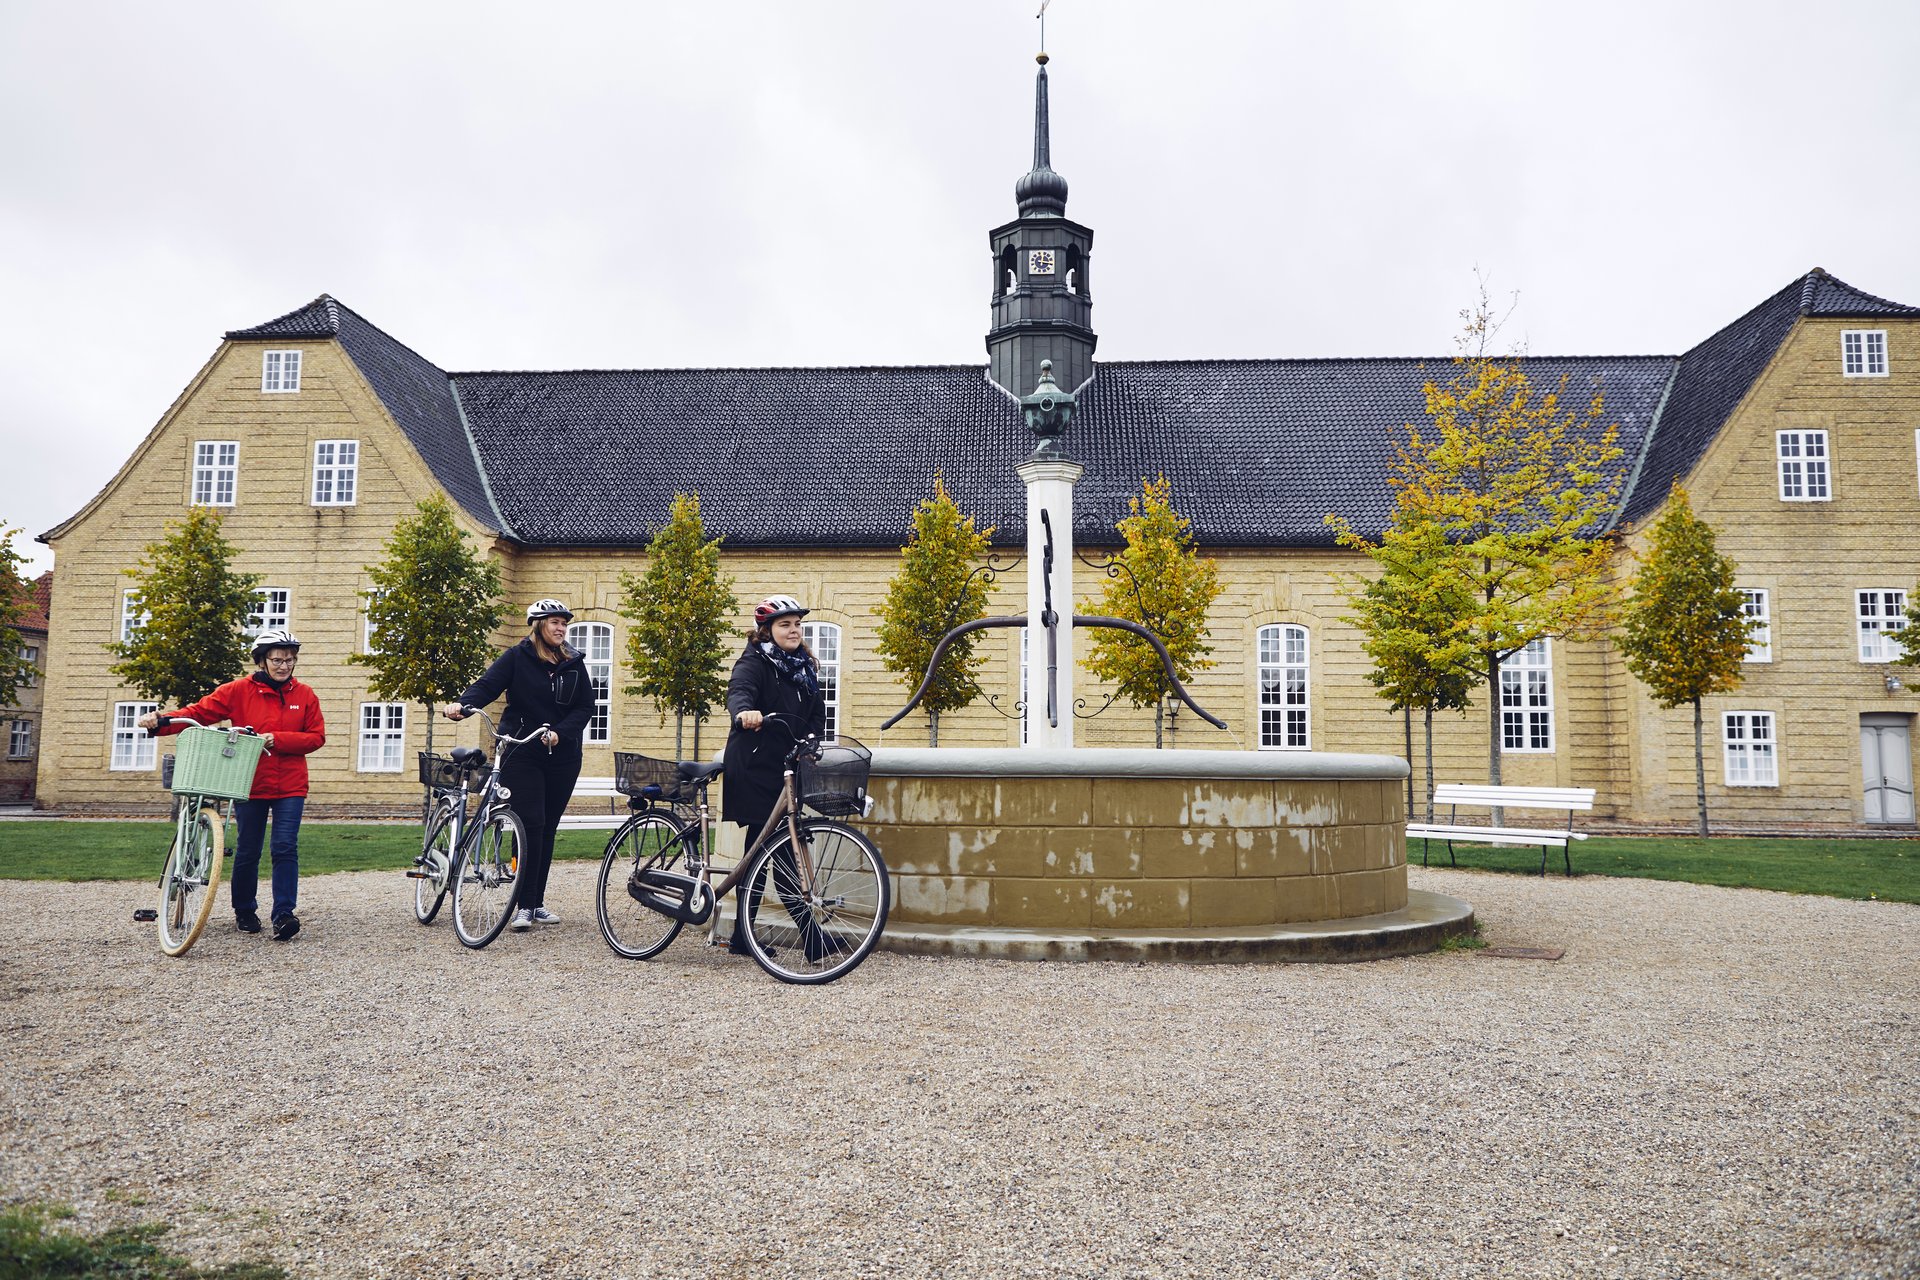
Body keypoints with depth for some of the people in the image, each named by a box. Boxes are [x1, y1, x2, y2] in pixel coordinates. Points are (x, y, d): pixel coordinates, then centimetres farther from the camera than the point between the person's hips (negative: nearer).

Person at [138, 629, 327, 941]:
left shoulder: (305, 695, 4)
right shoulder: (239, 691, 1)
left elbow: (316, 737, 0)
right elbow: (199, 712, -4)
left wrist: (276, 739, -12)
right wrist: (162, 721, -20)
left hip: (290, 787, 0)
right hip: (251, 785, 0)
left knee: (286, 848, -10)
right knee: (248, 851, 9)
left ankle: (283, 914, -8)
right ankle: (245, 911, 27)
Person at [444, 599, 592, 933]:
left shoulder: (574, 663, 7)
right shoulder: (517, 658, -2)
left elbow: (586, 706, 3)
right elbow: (486, 685, -13)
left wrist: (559, 733, -12)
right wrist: (462, 705, -33)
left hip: (562, 756, 4)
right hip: (521, 754, -3)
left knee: (547, 829, 8)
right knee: (531, 825, -11)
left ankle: (536, 902, 18)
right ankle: (523, 905, -5)